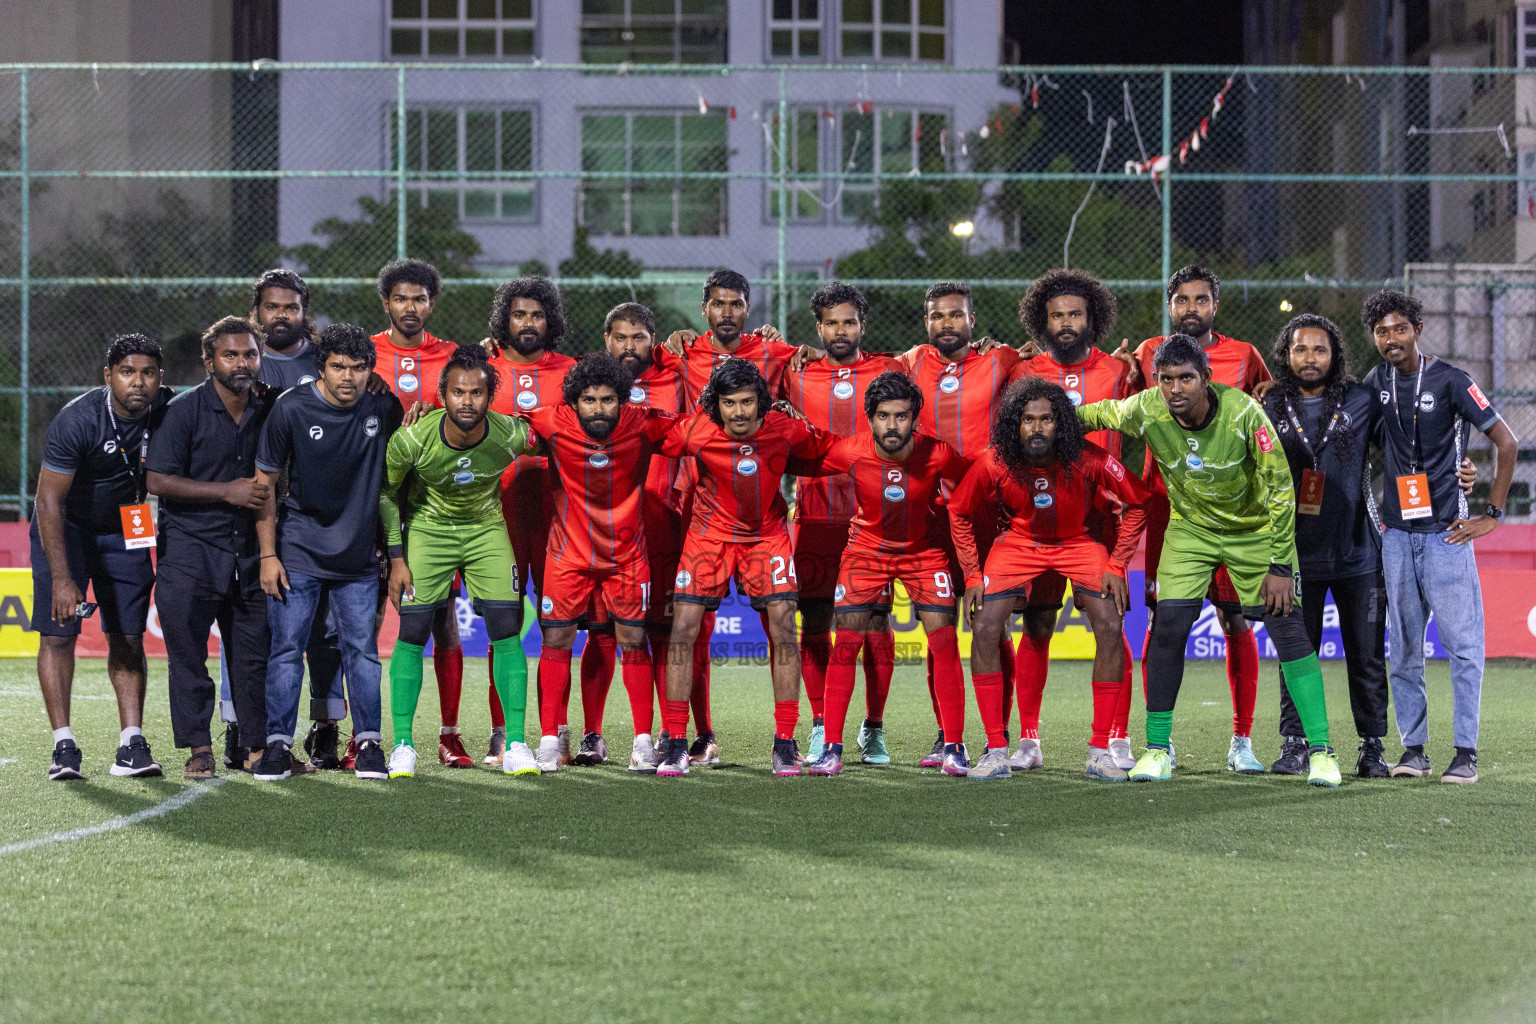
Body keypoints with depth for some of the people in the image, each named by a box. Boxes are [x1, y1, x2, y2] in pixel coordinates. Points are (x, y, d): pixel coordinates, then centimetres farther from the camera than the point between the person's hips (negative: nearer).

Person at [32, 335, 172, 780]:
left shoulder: (168, 410, -15)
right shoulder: (76, 421, -28)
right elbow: (49, 501, -25)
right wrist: (61, 577, -29)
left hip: (125, 527, 4)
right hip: (66, 527, -4)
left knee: (128, 636, 0)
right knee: (58, 633, -9)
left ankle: (132, 743, 1)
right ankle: (64, 744, -7)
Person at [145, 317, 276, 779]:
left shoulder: (269, 410, 6)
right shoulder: (184, 410, -8)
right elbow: (157, 479, -12)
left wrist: (269, 493, 1)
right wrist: (227, 491, -16)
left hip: (248, 548, 4)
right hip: (191, 545, -4)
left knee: (255, 651, 5)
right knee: (187, 647, -5)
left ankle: (258, 746, 14)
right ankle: (198, 747, 1)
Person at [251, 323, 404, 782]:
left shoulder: (384, 409, -3)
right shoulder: (291, 408, -10)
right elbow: (264, 481, -4)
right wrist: (268, 554, -6)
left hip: (359, 555, 2)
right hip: (299, 553, -2)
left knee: (362, 649, 3)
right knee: (287, 647, -3)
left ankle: (368, 743, 10)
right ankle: (277, 743, 3)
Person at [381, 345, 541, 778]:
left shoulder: (512, 435, -23)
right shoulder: (412, 439, -25)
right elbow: (385, 491, -7)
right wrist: (397, 557, -8)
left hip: (487, 527, 1)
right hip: (426, 527, -1)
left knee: (506, 631, -6)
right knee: (412, 631, -9)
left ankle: (515, 745, 2)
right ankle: (402, 745, 1)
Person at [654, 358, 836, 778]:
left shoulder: (787, 431, -20)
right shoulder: (696, 431, -23)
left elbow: (825, 450, 1)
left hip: (766, 534, 0)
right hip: (710, 534, 0)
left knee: (783, 626, -10)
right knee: (683, 629, -8)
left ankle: (785, 743, -1)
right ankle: (674, 743, 2)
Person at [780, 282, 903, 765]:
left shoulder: (889, 373, 8)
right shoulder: (796, 375, 9)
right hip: (814, 517, 1)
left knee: (876, 623, -1)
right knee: (814, 624, 0)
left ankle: (874, 729, 9)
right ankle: (821, 728, 9)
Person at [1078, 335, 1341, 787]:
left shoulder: (1243, 412, -29)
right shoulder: (1145, 411, -21)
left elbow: (1279, 487, -20)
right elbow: (1102, 413, 4)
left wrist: (1280, 565, -19)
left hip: (1255, 529, -2)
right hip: (1190, 528, 2)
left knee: (1287, 627, -9)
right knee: (1168, 626, -11)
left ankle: (1320, 751, -1)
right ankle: (1157, 748, 4)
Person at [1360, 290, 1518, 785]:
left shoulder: (1449, 381, -6)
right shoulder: (1376, 383, 9)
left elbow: (1506, 441, -4)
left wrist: (1492, 514, -4)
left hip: (1445, 533, -5)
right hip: (1397, 533, 5)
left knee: (1463, 642, -7)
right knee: (1403, 647, 6)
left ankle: (1465, 752, -4)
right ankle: (1413, 748, 12)